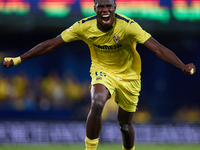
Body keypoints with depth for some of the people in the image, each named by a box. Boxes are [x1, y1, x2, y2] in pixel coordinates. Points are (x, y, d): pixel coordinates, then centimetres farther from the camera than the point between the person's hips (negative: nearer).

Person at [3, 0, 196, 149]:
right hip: (102, 72, 0)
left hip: (128, 76, 0)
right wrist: (19, 59, -15)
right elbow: (52, 44, -12)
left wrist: (183, 66, -44)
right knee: (97, 105, -30)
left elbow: (157, 48, -31)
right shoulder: (85, 26, -19)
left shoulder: (128, 26, -26)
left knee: (125, 125, 8)